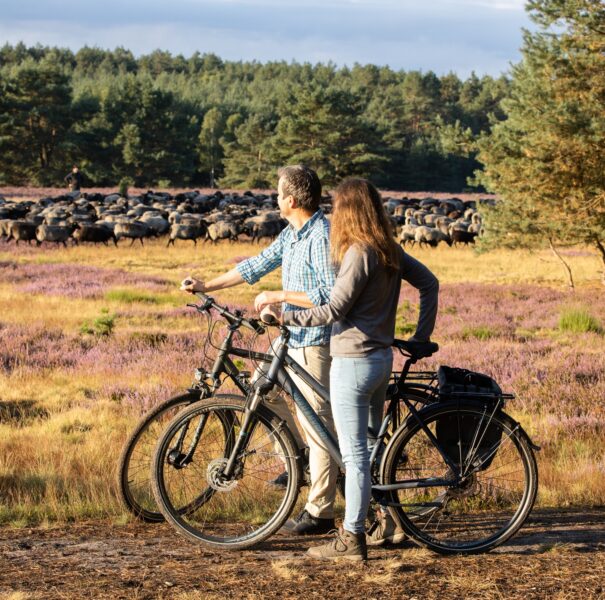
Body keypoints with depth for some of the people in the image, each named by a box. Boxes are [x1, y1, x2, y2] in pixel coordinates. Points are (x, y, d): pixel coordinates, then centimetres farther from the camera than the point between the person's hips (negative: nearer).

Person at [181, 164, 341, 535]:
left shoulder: (322, 236, -20)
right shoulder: (291, 234, 10)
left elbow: (329, 296, -26)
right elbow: (258, 265, 19)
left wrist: (278, 296, -22)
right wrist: (206, 286, 19)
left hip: (316, 342, -10)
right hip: (293, 337, 10)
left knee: (318, 425, -5)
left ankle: (320, 513, 1)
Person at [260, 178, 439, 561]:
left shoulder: (359, 253, -17)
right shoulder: (389, 250, 8)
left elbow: (334, 310, -21)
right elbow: (430, 282, 16)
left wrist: (285, 317, -13)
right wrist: (422, 336, 19)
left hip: (353, 361, -9)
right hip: (382, 357, 9)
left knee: (354, 453, -5)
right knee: (373, 444, 22)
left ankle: (352, 539, 0)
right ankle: (391, 521, 29)